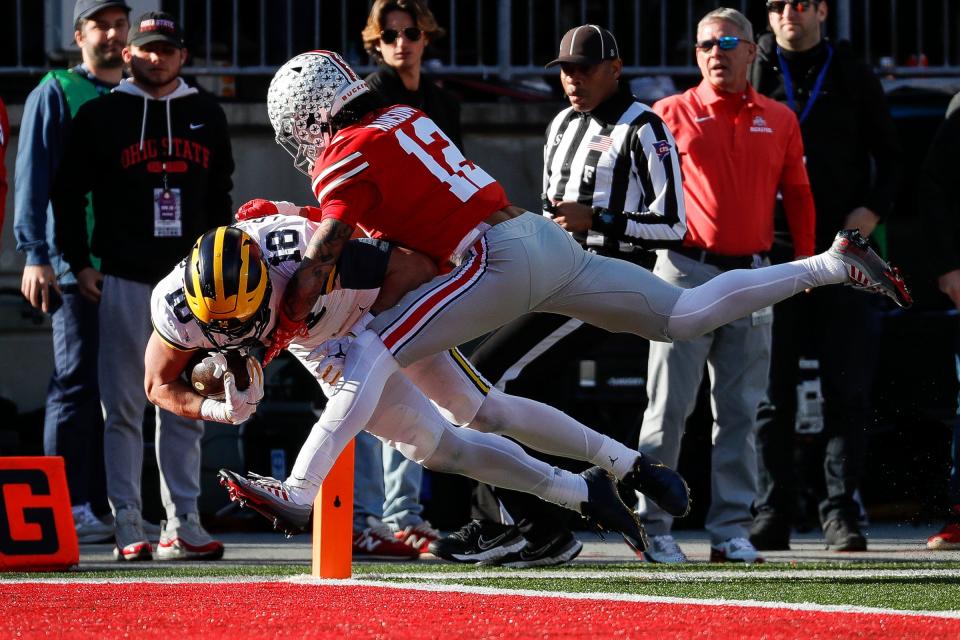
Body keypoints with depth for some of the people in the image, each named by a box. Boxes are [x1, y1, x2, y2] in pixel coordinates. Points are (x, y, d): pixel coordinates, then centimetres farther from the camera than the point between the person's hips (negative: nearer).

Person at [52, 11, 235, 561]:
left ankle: (183, 525, 8)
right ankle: (128, 527, -1)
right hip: (124, 281, -3)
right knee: (124, 407, -2)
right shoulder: (102, 115, 1)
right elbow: (68, 192, 3)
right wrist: (80, 262, -4)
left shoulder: (207, 116, 11)